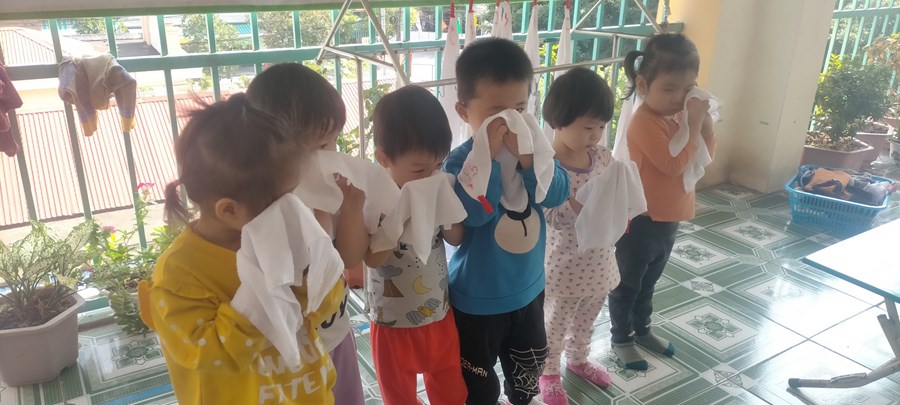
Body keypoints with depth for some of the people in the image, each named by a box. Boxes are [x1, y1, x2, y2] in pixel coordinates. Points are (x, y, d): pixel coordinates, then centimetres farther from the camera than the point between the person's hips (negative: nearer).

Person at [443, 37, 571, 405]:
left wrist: (526, 156, -29)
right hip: (477, 299, -5)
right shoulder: (459, 161, -23)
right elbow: (476, 213, -36)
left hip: (528, 288, 6)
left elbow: (557, 194, -17)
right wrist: (489, 155, -36)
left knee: (530, 364, 32)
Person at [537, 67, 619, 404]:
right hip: (564, 267, -6)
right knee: (555, 323, 17)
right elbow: (551, 219, -24)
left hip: (598, 261, 6)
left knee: (586, 320, 28)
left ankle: (577, 358, 53)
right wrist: (579, 204, -40)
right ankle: (548, 372, 40)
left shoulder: (603, 156, -4)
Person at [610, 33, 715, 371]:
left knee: (648, 283, 26)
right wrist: (694, 124, -25)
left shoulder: (678, 116, 3)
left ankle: (641, 330, 43)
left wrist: (705, 122, -8)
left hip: (668, 219, 9)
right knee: (627, 285, 12)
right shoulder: (645, 122, -24)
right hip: (640, 222, -8)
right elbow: (675, 164, -29)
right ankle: (622, 338, 28)